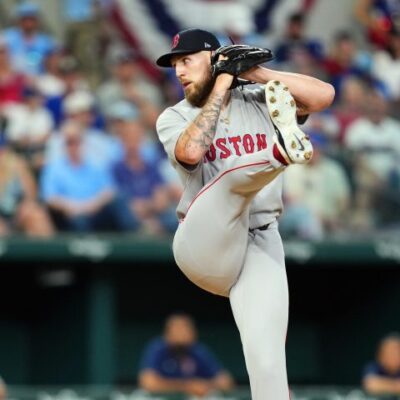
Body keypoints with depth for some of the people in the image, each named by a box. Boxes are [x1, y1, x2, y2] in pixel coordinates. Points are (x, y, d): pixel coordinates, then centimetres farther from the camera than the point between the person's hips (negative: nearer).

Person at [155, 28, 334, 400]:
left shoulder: (259, 102, 12)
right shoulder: (173, 118, 9)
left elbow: (324, 94, -2)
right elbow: (190, 151, -15)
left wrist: (256, 73, -2)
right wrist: (220, 87, -8)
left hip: (259, 243, 0)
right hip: (204, 246, 0)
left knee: (266, 360, -16)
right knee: (231, 175, -28)